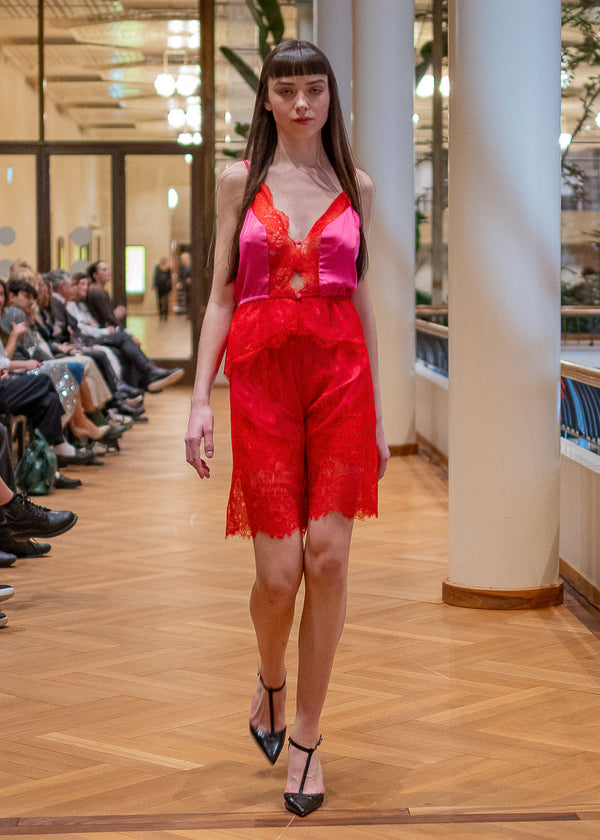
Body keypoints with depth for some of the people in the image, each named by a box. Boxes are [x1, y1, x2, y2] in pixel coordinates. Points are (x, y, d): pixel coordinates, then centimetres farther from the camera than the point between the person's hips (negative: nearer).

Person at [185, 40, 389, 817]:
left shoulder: (355, 186, 11)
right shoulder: (240, 181, 8)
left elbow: (362, 299, 14)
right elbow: (221, 294, 7)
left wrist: (378, 411, 12)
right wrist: (200, 398, -2)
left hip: (340, 372, 1)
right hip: (261, 373, -1)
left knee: (328, 557, -5)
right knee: (279, 569, -4)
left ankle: (306, 736, 10)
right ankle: (270, 679, 29)